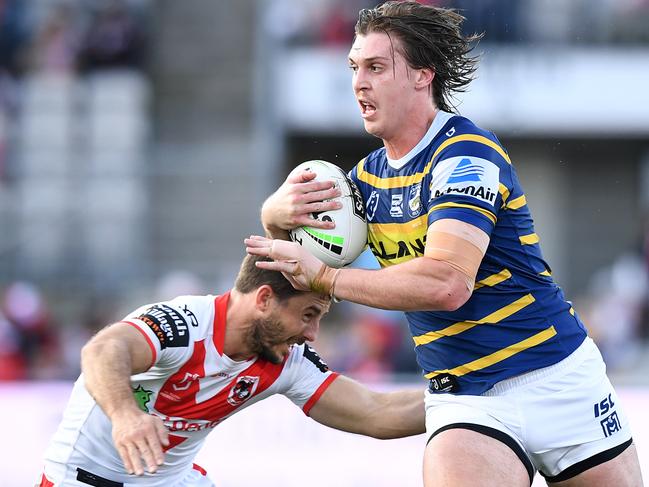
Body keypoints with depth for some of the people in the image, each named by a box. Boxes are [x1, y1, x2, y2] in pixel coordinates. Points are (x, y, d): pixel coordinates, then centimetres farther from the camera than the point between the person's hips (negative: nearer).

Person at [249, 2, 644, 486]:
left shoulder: (465, 154, -15)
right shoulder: (371, 174, 8)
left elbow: (447, 283, -28)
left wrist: (323, 277, -24)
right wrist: (278, 212, -10)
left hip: (557, 380, -4)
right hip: (462, 402, 4)